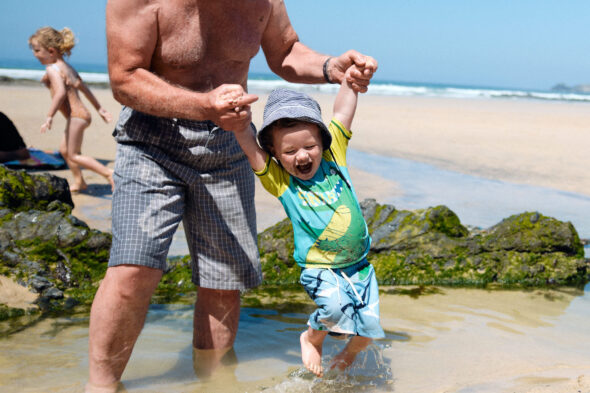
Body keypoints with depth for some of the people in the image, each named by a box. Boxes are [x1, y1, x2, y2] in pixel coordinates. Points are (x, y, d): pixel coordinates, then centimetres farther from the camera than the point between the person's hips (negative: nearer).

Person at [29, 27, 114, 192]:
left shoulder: (52, 69, -13)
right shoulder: (66, 66, 16)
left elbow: (61, 92, -28)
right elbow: (84, 87, 21)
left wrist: (49, 116, -30)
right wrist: (99, 108, 25)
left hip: (76, 116, -10)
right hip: (81, 113, 10)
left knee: (73, 155, -4)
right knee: (64, 149, 21)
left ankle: (108, 173, -11)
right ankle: (79, 182, 27)